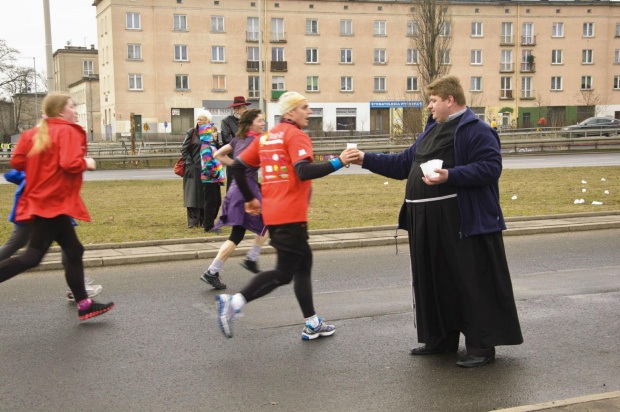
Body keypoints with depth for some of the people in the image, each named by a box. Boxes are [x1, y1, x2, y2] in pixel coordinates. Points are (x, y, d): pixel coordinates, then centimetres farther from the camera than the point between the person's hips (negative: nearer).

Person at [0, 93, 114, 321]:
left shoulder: (34, 133, 12)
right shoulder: (67, 132, -10)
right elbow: (70, 164, -23)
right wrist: (86, 163, -4)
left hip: (41, 199, 9)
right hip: (54, 202, -9)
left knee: (74, 251, 12)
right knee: (33, 256, -9)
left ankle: (83, 304, 15)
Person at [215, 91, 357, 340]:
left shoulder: (266, 137, 16)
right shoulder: (296, 135, -8)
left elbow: (237, 167, 15)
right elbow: (304, 171, -24)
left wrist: (250, 199, 22)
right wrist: (338, 162, -24)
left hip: (272, 214, 9)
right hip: (291, 215, -9)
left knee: (303, 263, 16)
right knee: (284, 273, -4)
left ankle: (312, 324, 20)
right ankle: (234, 303, -12)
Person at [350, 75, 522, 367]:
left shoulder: (475, 130, -10)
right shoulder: (433, 129, 19)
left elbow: (491, 167, -21)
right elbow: (404, 163, 25)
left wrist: (450, 176, -27)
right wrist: (367, 160, 22)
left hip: (461, 223, -9)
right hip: (428, 223, 9)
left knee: (470, 283, -3)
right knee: (436, 282, 15)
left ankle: (482, 346, 7)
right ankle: (442, 339, 28)